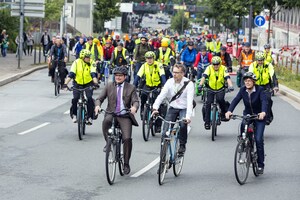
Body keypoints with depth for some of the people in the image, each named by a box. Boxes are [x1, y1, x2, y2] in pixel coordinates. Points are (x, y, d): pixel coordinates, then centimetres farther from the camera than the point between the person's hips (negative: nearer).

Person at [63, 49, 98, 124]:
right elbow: (71, 74, -22)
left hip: (88, 83, 0)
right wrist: (65, 84, -33)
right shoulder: (76, 62, -16)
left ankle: (90, 116, -8)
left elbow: (93, 74, -25)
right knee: (75, 99, -16)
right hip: (78, 83, 0)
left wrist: (95, 83, -43)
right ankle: (74, 114, 9)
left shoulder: (91, 63, -15)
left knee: (89, 98, -21)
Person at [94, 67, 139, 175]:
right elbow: (100, 98, 5)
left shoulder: (131, 88, 7)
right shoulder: (109, 86, 10)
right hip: (111, 114, 1)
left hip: (125, 116, -1)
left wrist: (134, 107, -27)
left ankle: (126, 164, 3)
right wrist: (97, 105, -18)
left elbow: (136, 101, -2)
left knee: (127, 139, -14)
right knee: (106, 121, -36)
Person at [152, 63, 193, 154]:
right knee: (165, 130, -13)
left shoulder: (188, 84, -16)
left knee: (183, 124, -30)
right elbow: (161, 95, -14)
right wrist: (155, 108, -31)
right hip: (173, 108, 3)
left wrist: (188, 116, -39)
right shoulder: (170, 82, -5)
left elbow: (190, 101, -26)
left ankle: (182, 145, -9)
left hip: (184, 109, -3)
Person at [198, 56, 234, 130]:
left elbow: (227, 78, -25)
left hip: (221, 89, -1)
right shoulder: (209, 68, -13)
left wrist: (230, 86, -43)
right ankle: (207, 122, -3)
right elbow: (204, 76, -25)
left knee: (220, 99, -29)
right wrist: (200, 85, -42)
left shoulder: (223, 68, -14)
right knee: (208, 103, -11)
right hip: (211, 89, 1)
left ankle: (224, 113, -6)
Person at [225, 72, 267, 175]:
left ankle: (260, 165, 0)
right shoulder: (243, 90, -6)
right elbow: (236, 100, -17)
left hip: (259, 117, -3)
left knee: (258, 139, -12)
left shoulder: (260, 90, -16)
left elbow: (264, 101, -31)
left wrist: (263, 112, -51)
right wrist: (229, 111, -35)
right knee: (242, 126, -29)